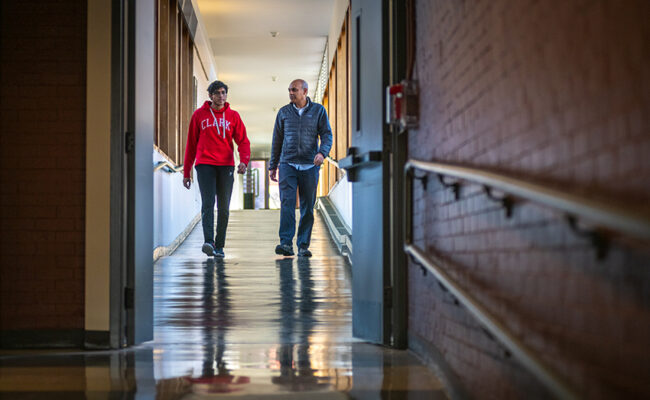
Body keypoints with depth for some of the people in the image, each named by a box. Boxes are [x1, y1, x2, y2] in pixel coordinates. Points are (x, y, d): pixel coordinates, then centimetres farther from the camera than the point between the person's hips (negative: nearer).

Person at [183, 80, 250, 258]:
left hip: (226, 166, 2)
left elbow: (243, 141, 2)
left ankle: (219, 246, 11)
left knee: (224, 208, 4)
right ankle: (208, 242, -25)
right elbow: (191, 145, 11)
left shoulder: (233, 116, 9)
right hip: (205, 165, -2)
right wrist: (186, 172, 9)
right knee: (208, 203, -15)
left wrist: (244, 160, -18)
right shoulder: (199, 115, 7)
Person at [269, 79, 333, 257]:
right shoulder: (284, 112, 10)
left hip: (309, 166, 0)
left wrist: (322, 152, -20)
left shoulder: (318, 111, 6)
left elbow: (327, 135, 0)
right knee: (287, 202, -14)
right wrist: (273, 166, 14)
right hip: (288, 164, 0)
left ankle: (303, 246, 8)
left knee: (308, 207, 2)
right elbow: (277, 140, 15)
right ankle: (286, 243, -20)